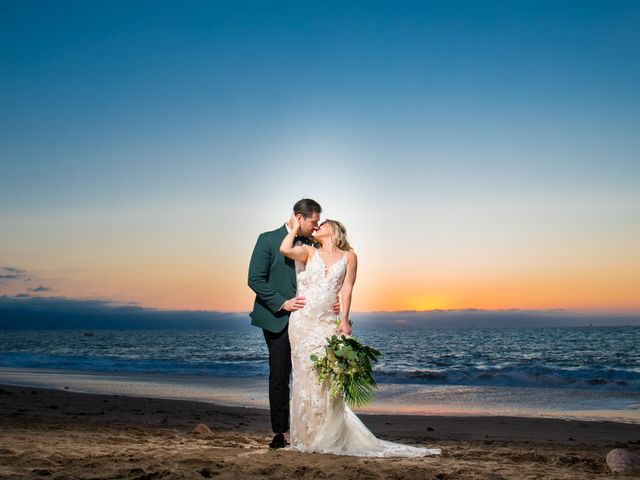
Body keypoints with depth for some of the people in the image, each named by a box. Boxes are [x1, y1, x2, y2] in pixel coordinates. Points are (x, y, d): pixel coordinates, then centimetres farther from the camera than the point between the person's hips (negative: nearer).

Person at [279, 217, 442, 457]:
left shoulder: (349, 256, 11)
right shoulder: (310, 253, 13)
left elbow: (347, 289, 4)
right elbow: (285, 249, -5)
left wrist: (344, 320, -5)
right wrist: (296, 228, 9)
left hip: (327, 321, -1)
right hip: (303, 319, 1)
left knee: (326, 378, -6)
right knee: (305, 376, 0)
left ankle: (329, 437, 3)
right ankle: (307, 435, 8)